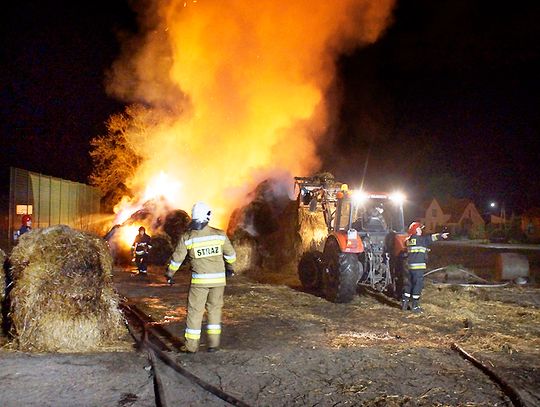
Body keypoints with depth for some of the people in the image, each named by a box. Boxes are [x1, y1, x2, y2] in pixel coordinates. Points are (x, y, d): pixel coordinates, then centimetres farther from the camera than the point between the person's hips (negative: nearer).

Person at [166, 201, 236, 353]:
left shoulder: (187, 237, -6)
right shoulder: (219, 234, -4)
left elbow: (177, 259, 1)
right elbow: (230, 254, 8)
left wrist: (169, 274, 16)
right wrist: (229, 266, 28)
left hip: (199, 280, -1)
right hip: (218, 279, 2)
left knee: (195, 311, 8)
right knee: (214, 309, 14)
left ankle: (191, 345, 11)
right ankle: (213, 343, 13)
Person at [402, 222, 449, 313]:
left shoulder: (409, 240, 12)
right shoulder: (421, 239, -9)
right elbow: (431, 238, -18)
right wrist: (441, 235, -23)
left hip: (409, 266, 8)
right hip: (418, 267, -8)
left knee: (409, 284, 17)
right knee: (418, 285, 0)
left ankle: (404, 304, 21)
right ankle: (415, 306, 2)